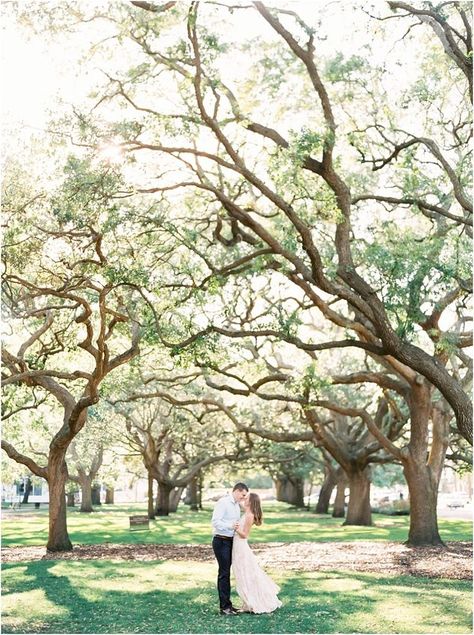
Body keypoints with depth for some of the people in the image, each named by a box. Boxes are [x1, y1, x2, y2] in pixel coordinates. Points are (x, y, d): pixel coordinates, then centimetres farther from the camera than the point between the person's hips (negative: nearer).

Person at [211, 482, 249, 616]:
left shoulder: (237, 505, 14)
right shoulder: (223, 502, -13)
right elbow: (215, 521, -21)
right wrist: (230, 525, -31)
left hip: (230, 541, 9)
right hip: (221, 541, -9)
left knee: (226, 573, 13)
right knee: (224, 573, -7)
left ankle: (227, 604, 20)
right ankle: (224, 607, -4)